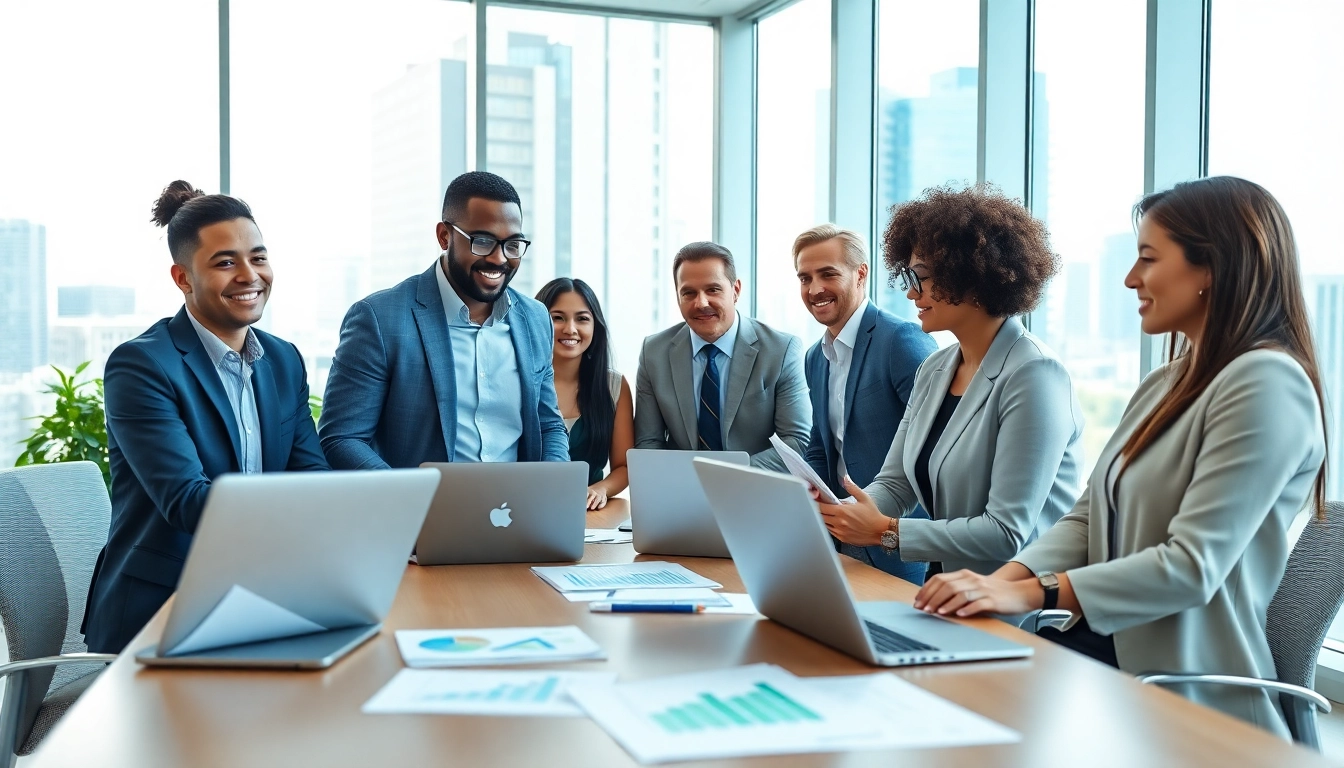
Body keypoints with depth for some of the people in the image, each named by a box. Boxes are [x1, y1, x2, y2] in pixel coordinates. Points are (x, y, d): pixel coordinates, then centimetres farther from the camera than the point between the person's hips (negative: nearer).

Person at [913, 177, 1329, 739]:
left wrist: (1030, 594, -25)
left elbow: (1193, 566, -21)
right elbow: (1087, 519, 9)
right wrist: (1002, 580, -9)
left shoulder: (1266, 383, -13)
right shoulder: (1165, 384, 16)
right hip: (1107, 650, 7)